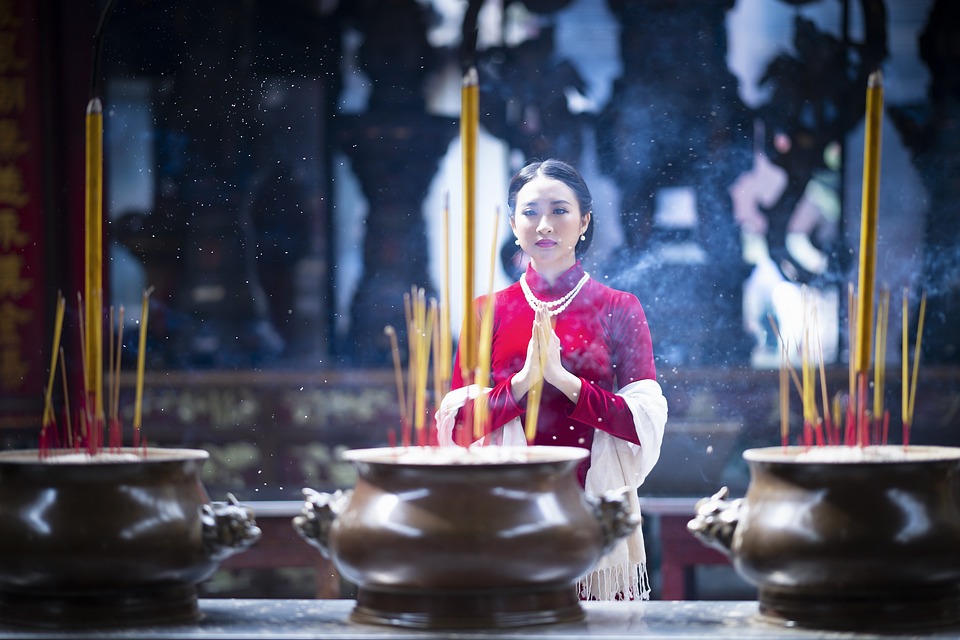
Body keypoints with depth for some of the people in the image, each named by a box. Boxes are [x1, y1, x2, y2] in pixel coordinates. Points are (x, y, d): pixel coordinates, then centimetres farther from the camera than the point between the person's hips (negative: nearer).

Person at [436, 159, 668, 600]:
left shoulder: (618, 310, 3)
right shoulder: (489, 311, 7)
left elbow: (645, 423, -6)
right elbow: (459, 425, 0)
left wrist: (564, 379, -16)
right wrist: (523, 379, -15)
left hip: (595, 510, -1)